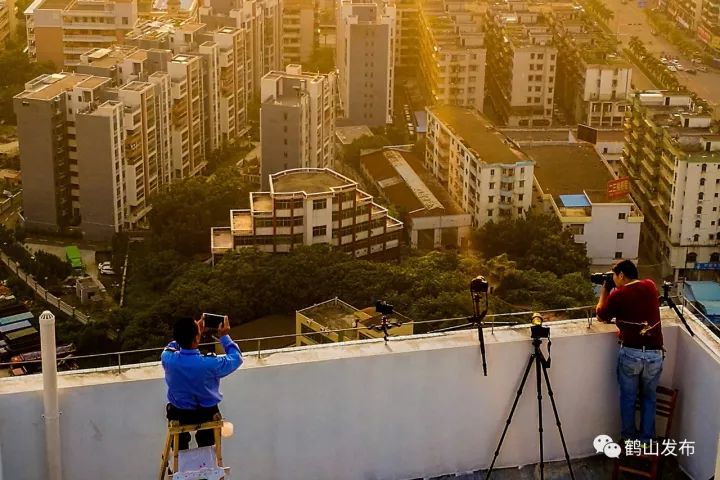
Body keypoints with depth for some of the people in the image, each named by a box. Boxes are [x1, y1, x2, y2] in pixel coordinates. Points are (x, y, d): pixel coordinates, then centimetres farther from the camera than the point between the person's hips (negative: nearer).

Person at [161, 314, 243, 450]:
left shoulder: (167, 358, -27)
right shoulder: (210, 364, -34)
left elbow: (172, 347, 1)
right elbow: (237, 358, -13)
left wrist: (192, 331, 0)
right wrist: (224, 336, -5)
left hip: (179, 415, 1)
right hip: (207, 414, -1)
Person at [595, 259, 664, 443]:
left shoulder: (618, 295, -5)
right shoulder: (651, 286, 7)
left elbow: (601, 316, 13)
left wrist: (604, 290, 20)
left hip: (630, 352, -3)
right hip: (654, 353, 3)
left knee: (628, 397, 16)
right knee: (649, 397, 19)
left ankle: (629, 438, 27)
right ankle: (645, 439, 24)